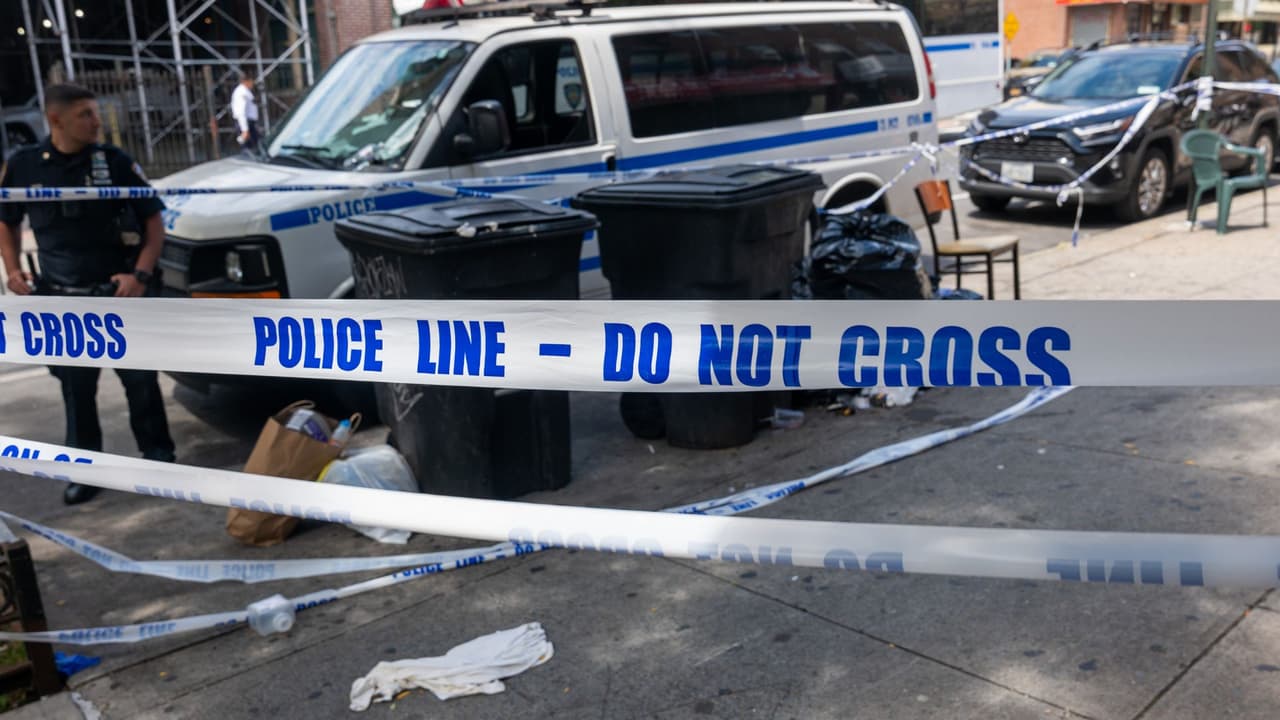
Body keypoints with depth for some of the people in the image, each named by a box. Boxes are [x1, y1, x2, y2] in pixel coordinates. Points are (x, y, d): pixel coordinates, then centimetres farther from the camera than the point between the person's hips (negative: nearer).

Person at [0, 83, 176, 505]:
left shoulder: (114, 162, -5)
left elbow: (153, 221, -1)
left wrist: (141, 274, -13)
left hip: (118, 294, -2)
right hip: (61, 299, 2)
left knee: (140, 378, 4)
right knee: (76, 387, 10)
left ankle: (157, 455, 19)